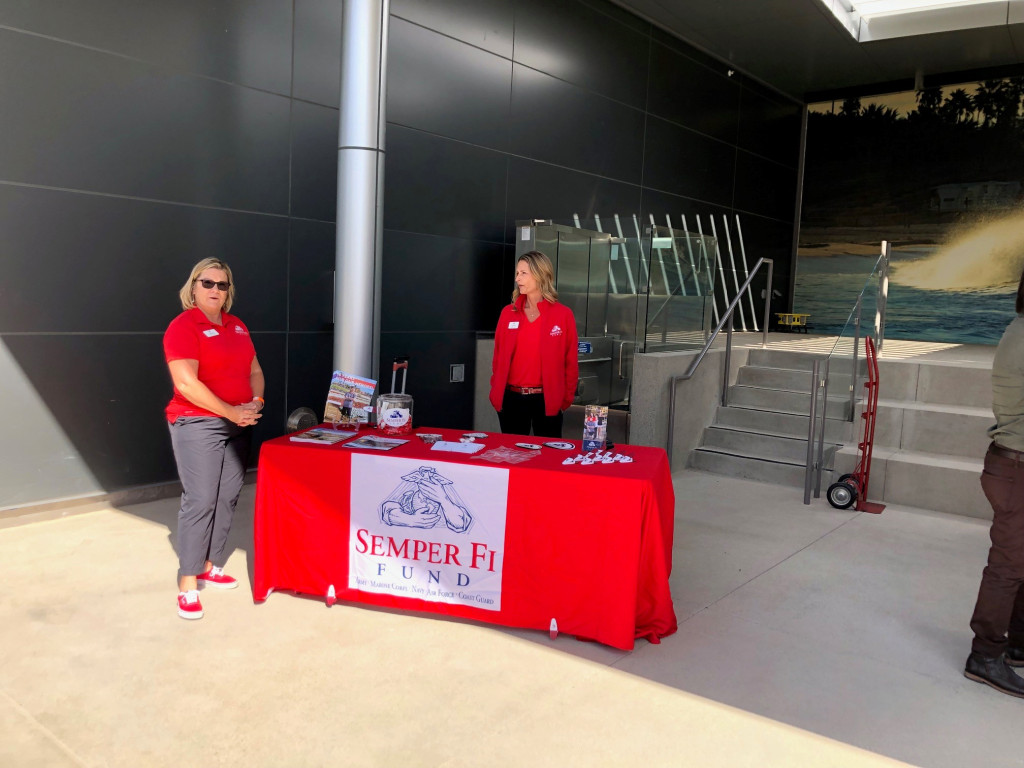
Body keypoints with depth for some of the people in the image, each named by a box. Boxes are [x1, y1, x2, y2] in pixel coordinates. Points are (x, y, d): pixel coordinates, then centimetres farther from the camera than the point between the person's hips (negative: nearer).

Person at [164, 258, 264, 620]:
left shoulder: (237, 327, 14)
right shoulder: (183, 326, -9)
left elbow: (254, 371, 18)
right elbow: (186, 383, -18)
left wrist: (256, 402, -2)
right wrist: (231, 412, -18)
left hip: (238, 424, 7)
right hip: (197, 424, -7)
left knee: (227, 498, 9)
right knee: (199, 501, -9)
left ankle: (211, 566, 22)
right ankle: (188, 584, -2)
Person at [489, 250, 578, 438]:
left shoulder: (563, 314, -3)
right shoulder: (508, 313, 5)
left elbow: (570, 361, 0)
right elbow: (498, 356, 9)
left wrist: (566, 399, -1)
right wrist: (496, 391, 5)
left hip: (547, 400, -3)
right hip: (511, 398, 3)